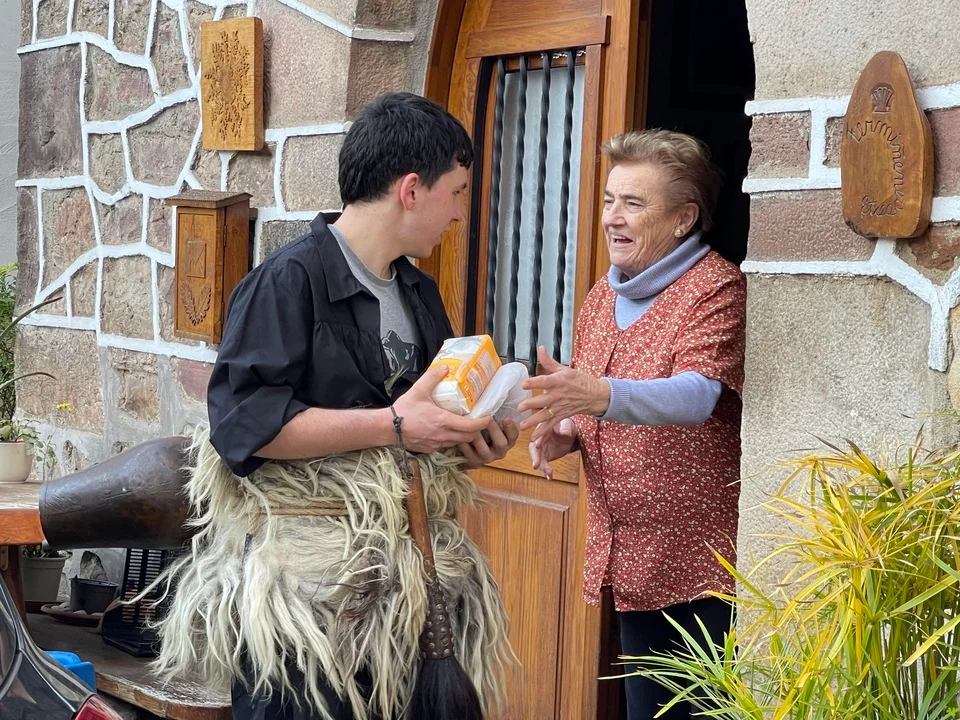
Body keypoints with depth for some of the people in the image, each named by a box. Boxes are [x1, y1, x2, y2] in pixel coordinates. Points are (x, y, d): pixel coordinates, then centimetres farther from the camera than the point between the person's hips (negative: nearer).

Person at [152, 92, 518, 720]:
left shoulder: (420, 295, 17)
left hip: (401, 582, 7)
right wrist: (392, 425, -20)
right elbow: (243, 420, -20)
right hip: (303, 576, -7)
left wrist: (472, 440, 2)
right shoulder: (291, 280, -10)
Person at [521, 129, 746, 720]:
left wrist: (598, 394, -43)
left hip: (704, 560, -7)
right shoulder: (604, 296, 12)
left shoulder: (718, 288, -11)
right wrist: (564, 432, -1)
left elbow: (698, 394, -27)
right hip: (628, 558, 7)